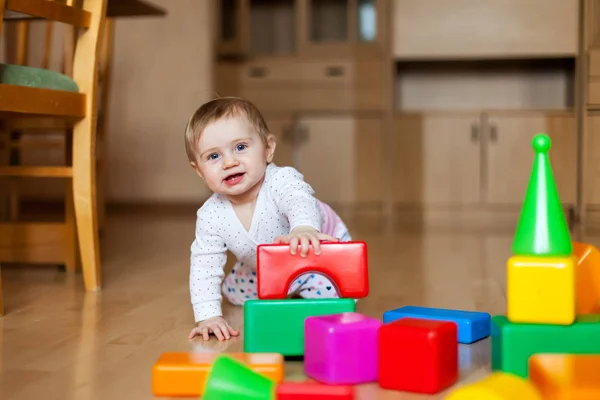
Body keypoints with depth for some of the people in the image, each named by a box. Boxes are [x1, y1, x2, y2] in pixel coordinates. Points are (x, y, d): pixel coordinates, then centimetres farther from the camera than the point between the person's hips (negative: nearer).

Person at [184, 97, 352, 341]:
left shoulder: (281, 181, -40)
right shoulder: (210, 216, -26)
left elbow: (302, 203, -62)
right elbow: (204, 267, -20)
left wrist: (303, 229, -86)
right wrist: (208, 316, -31)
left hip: (321, 249, -4)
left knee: (331, 291, -23)